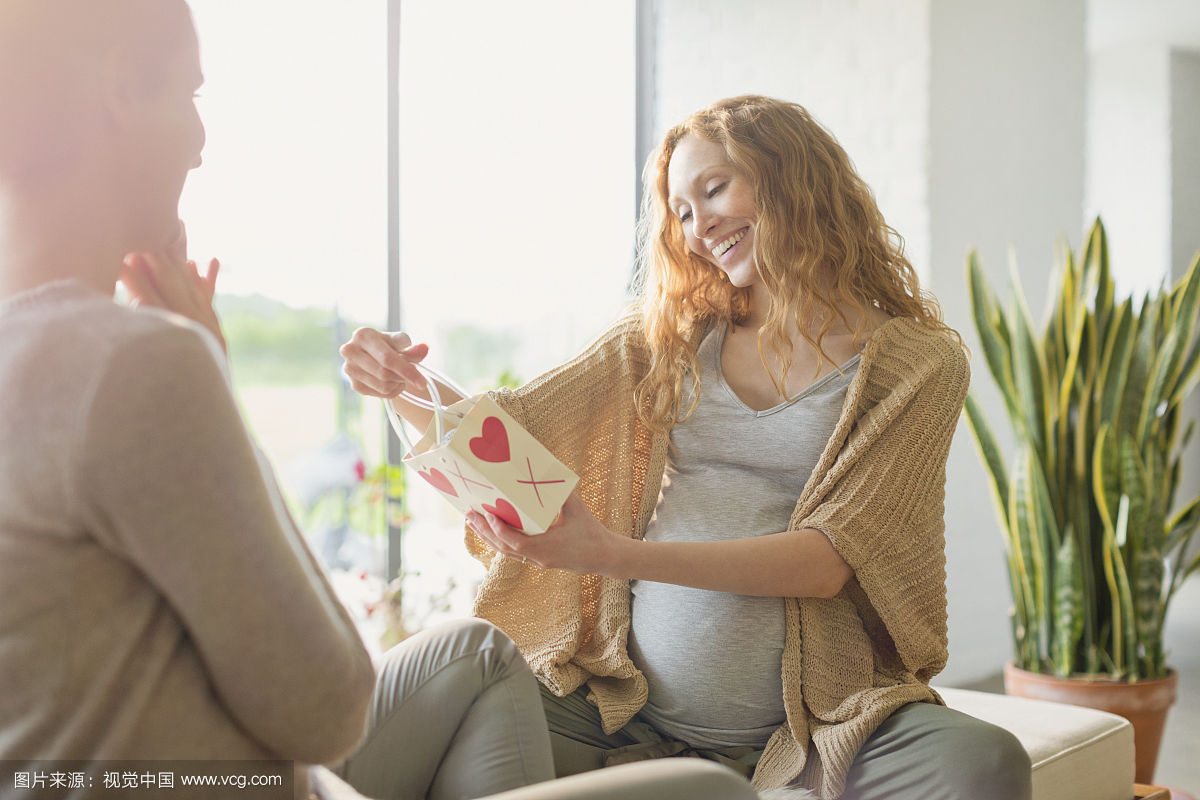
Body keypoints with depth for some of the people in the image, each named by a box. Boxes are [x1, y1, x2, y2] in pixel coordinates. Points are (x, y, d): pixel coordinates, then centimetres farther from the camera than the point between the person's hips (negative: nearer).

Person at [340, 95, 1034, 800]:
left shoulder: (917, 364, 2)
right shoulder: (671, 340, 13)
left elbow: (830, 561, -9)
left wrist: (617, 554, -20)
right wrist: (407, 386, -10)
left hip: (808, 722, -2)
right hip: (625, 710, 3)